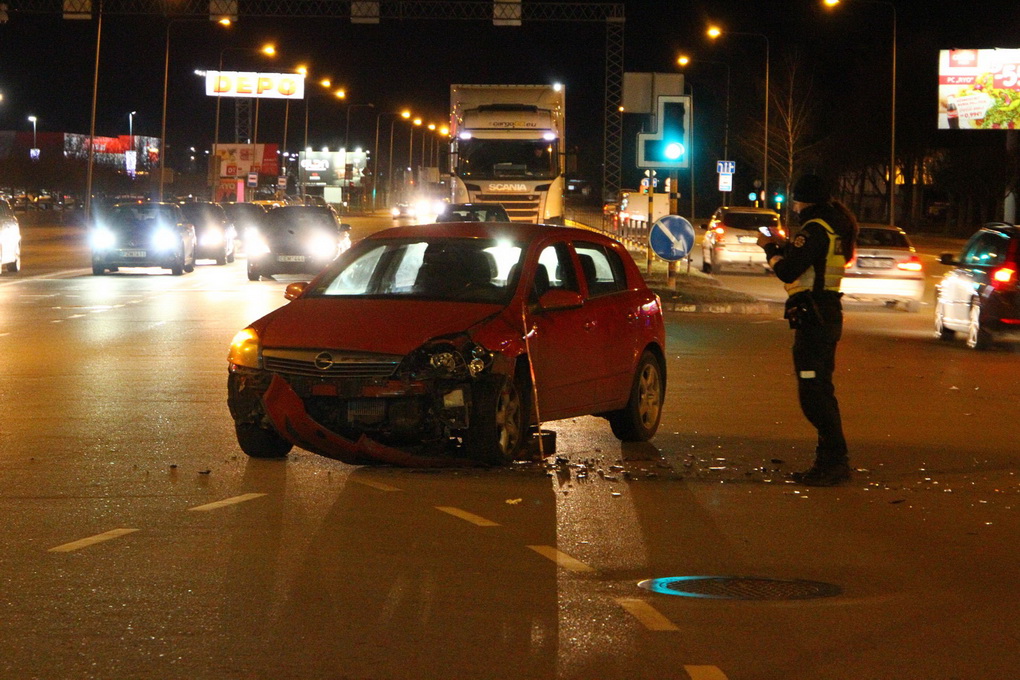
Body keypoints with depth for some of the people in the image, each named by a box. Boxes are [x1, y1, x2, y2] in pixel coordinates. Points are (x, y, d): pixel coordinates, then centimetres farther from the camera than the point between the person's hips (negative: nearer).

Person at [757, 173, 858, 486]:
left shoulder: (815, 230, -16)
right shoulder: (835, 227, 16)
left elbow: (787, 271, -21)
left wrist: (770, 248, -4)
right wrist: (784, 244, 21)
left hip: (813, 317, -11)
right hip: (827, 315, 11)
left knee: (814, 393, -9)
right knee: (819, 390, 16)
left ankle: (834, 463, -10)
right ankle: (831, 461, 21)